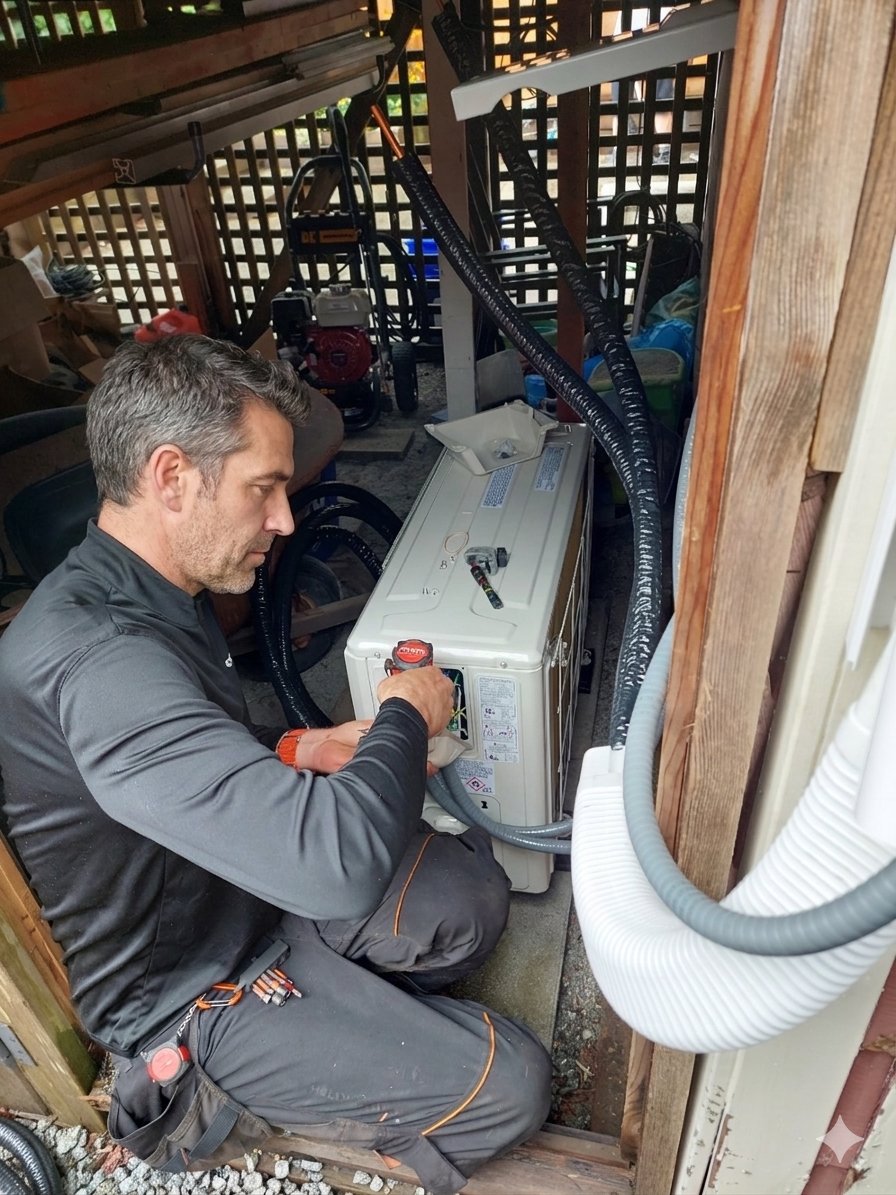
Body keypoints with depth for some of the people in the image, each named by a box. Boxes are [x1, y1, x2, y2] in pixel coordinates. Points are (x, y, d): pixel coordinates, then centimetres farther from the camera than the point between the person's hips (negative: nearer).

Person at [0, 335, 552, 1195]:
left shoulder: (153, 595, -3)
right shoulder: (93, 660, -35)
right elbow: (338, 862, -41)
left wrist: (296, 753, -4)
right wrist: (405, 719, -22)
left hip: (239, 889, 8)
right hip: (189, 989, -8)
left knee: (474, 892, 4)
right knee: (509, 1087, -4)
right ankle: (210, 1096, 9)